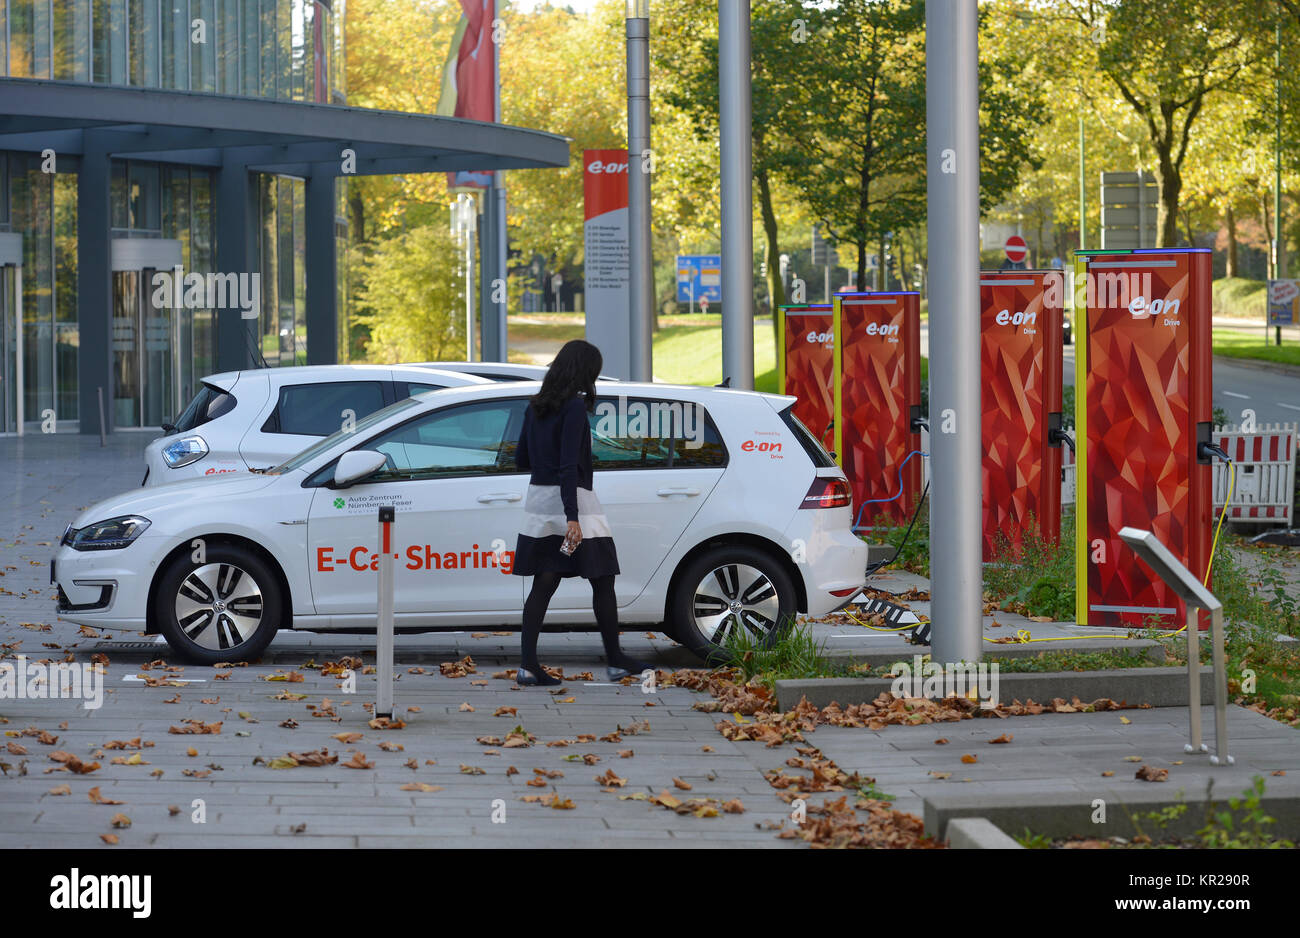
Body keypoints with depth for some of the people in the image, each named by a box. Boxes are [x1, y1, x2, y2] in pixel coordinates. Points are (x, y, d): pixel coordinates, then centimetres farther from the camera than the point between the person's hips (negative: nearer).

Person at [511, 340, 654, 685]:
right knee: (602, 581, 6)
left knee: (543, 584, 6)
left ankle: (528, 664, -2)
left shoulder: (536, 407, 9)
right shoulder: (575, 406, -14)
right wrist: (572, 517, -23)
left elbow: (521, 458, 15)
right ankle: (616, 661, 12)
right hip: (571, 501, -7)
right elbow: (568, 465, -20)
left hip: (539, 500, 7)